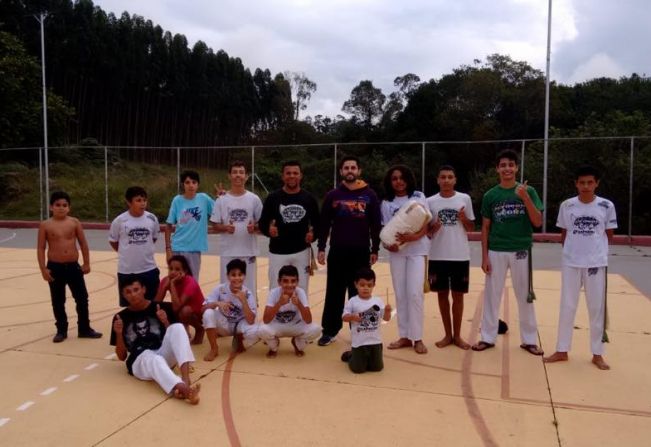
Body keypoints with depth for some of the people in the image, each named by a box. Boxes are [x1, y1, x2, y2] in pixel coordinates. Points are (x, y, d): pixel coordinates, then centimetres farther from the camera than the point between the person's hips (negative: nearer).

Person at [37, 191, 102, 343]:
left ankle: (84, 329, 19)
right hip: (55, 267, -1)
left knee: (82, 298, 5)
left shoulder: (74, 222, 1)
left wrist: (86, 263, 4)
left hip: (73, 266, 2)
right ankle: (61, 330, 23)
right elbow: (41, 248, -2)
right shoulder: (45, 225, -3)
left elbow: (83, 244, 5)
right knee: (58, 301, 9)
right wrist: (43, 269, -8)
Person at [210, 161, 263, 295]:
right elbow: (215, 226, 4)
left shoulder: (254, 199, 2)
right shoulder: (222, 200, 1)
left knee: (249, 287, 6)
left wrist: (254, 227, -15)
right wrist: (225, 228, -17)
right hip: (227, 252, 0)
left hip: (248, 251, 0)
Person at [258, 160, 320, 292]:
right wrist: (269, 230, -20)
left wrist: (313, 233, -9)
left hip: (302, 252, 1)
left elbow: (317, 223, 10)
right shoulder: (273, 198, -2)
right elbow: (262, 223, 1)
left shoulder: (309, 198, 3)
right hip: (278, 253, -1)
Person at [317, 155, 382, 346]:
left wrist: (375, 250, 0)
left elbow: (376, 224, 3)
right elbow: (324, 224, 5)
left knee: (359, 292, 8)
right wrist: (321, 248, 0)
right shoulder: (332, 195, 4)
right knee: (334, 292, 6)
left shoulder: (369, 195, 2)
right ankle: (330, 330, 16)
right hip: (337, 252, 1)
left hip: (361, 252, 0)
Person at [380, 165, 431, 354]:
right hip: (396, 252, 3)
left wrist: (412, 236, -24)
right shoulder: (386, 203, 7)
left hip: (417, 250, -2)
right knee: (400, 294, 5)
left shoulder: (419, 197, 2)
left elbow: (425, 226, -4)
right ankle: (404, 336, 14)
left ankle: (417, 338, 0)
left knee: (415, 293, -9)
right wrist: (387, 243, -17)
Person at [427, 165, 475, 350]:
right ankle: (448, 334, 21)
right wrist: (433, 228, -15)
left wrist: (464, 219, -12)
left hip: (460, 256, 0)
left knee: (458, 295, 7)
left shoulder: (465, 199, 2)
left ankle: (457, 335, 20)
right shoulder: (430, 201, 2)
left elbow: (471, 227, 8)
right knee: (442, 294, 8)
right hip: (438, 256, 1)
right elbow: (426, 230, 6)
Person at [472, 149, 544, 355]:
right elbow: (485, 227, 4)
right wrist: (484, 256, -1)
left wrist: (525, 198, -19)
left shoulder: (528, 191, 0)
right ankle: (488, 337, 20)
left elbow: (538, 222, -6)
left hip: (521, 251, 0)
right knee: (491, 295, 8)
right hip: (496, 252, 1)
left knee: (525, 296, 8)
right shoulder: (490, 195, 2)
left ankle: (529, 340, 22)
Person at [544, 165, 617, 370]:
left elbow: (609, 235, 6)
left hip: (597, 263, -1)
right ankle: (562, 351, 18)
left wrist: (596, 250, 3)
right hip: (571, 263, 1)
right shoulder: (566, 206, -1)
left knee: (597, 308, 7)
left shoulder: (607, 206, -3)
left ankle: (597, 354, 21)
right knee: (567, 307, 7)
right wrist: (573, 251, 1)